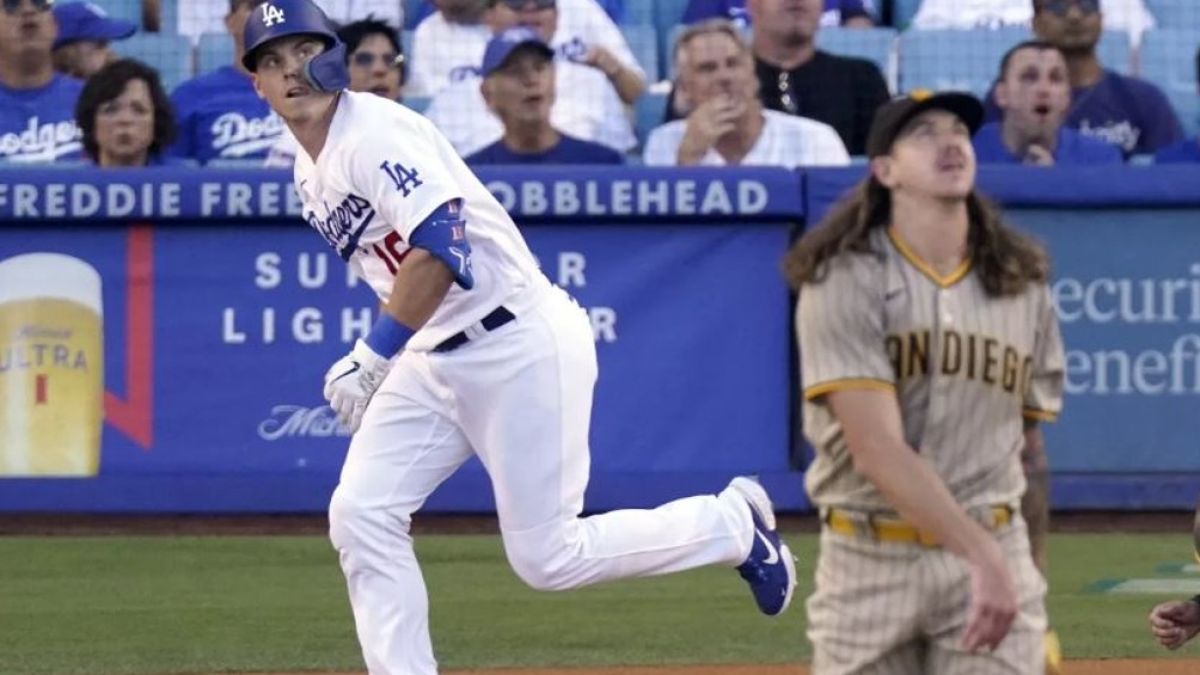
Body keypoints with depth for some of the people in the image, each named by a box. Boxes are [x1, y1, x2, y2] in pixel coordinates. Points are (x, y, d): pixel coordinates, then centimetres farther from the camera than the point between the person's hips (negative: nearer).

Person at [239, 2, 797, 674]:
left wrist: (374, 354, -28)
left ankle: (734, 523, 15)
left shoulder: (373, 133, -16)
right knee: (361, 516, -3)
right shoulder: (312, 173, 13)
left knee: (547, 557, -5)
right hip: (434, 359, 9)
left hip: (522, 344, -9)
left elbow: (440, 246, -28)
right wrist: (373, 365, 11)